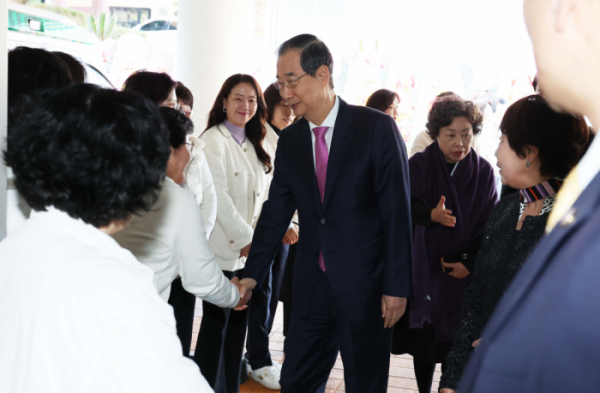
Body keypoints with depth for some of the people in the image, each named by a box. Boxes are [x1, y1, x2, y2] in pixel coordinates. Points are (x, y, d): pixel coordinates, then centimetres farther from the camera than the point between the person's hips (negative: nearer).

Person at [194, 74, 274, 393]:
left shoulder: (257, 145, 15)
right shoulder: (213, 140, -8)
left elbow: (263, 195, 13)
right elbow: (217, 195, -15)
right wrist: (244, 239, -14)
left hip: (249, 249, 6)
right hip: (222, 248, -6)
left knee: (239, 319, 10)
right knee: (217, 321, 0)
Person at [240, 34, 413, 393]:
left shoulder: (376, 127, -9)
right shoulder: (290, 141, 7)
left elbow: (397, 211, -10)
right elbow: (276, 213, 8)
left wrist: (397, 286, -12)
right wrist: (252, 274, -1)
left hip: (365, 285, -4)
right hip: (312, 287, 5)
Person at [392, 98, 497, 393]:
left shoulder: (483, 171, -2)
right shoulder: (419, 164, -4)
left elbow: (490, 224, 0)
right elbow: (408, 207, -15)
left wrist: (470, 263, -10)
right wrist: (431, 215, -36)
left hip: (462, 272, 0)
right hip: (423, 268, 0)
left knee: (456, 342, 1)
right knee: (424, 338, 6)